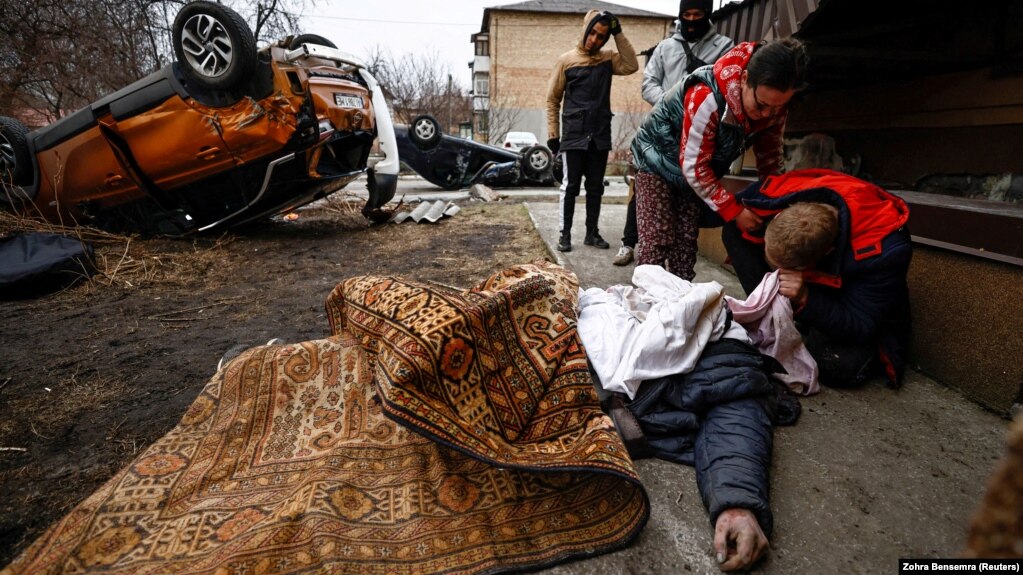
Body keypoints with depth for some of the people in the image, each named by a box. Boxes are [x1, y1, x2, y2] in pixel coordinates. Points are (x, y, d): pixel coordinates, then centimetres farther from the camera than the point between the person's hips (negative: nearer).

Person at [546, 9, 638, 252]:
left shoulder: (608, 58, 9)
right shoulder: (567, 60, 2)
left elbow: (631, 66, -9)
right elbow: (553, 99, 3)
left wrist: (618, 33, -8)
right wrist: (553, 133, -2)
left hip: (601, 136, 3)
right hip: (574, 136, -3)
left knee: (596, 187, 7)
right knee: (570, 186, -3)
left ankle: (592, 232, 16)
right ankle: (565, 233, 4)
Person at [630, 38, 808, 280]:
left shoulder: (774, 104, -15)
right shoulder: (708, 98, -37)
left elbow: (770, 157, 0)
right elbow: (694, 166, -31)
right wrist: (734, 210, -28)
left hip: (695, 173, 6)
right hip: (658, 160, -6)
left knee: (686, 242, 5)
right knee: (657, 242, -13)